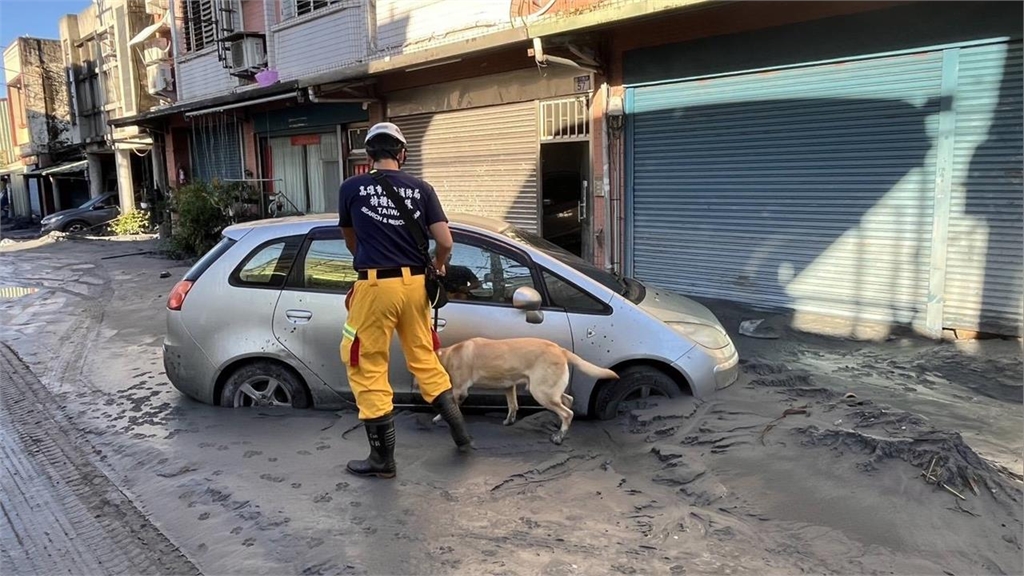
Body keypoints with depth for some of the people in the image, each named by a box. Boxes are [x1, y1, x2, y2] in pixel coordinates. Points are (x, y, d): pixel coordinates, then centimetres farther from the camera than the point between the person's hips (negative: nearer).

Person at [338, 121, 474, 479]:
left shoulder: (351, 188, 2)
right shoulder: (421, 189, 5)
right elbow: (445, 242, 0)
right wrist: (437, 267, 22)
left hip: (376, 285, -4)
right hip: (414, 283, 4)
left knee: (367, 368, 6)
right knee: (424, 359, 19)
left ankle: (382, 459, 12)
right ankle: (461, 434, 26)